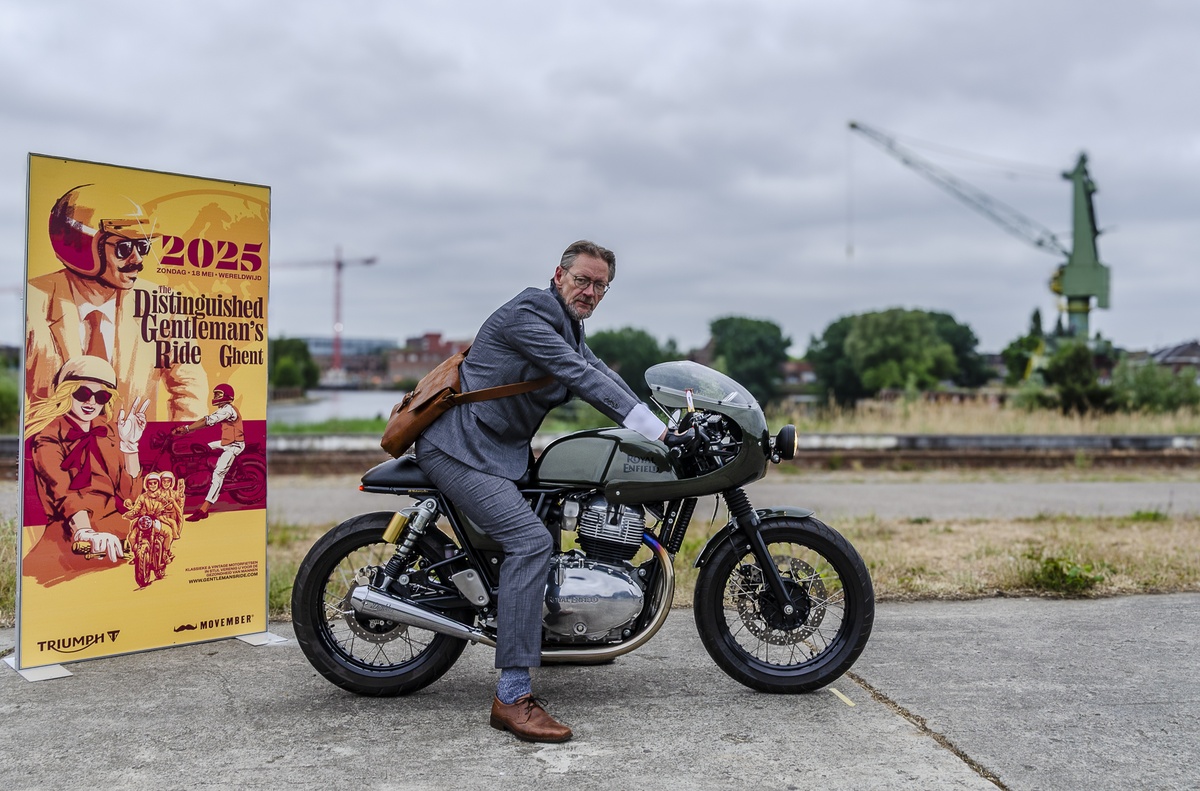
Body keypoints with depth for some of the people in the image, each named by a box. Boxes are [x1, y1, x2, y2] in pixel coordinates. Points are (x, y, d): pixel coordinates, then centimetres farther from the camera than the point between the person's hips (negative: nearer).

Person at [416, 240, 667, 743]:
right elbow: (581, 378, -23)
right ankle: (512, 697, -25)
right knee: (531, 540, -24)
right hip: (460, 446, -11)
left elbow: (604, 378, 12)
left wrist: (673, 422, 0)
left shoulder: (569, 329, 17)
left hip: (502, 449, 11)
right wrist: (654, 430, -26)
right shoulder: (529, 312, -15)